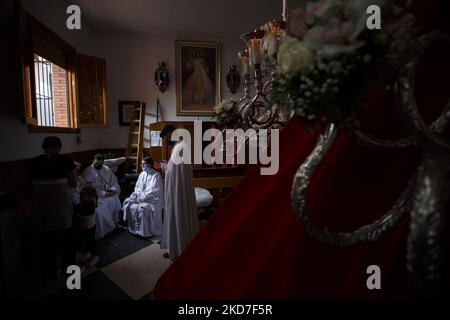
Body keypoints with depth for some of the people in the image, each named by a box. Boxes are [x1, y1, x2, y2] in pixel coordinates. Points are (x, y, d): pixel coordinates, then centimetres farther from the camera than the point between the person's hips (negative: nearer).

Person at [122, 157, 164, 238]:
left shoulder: (156, 175, -14)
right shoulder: (142, 174, 9)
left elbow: (152, 191, -20)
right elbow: (137, 187, 14)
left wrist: (140, 198, -21)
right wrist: (135, 195, -5)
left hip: (153, 199, -8)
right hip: (141, 198, 8)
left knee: (143, 208, -32)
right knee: (127, 202, -6)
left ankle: (146, 231, -13)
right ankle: (133, 227, 5)